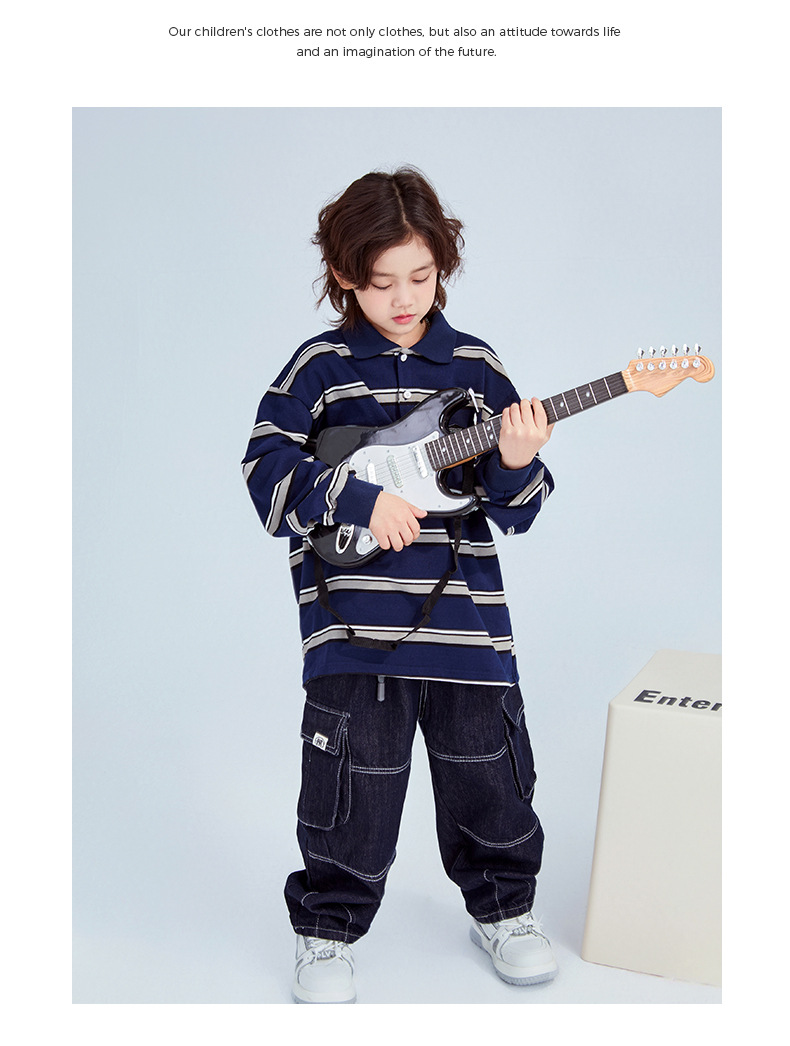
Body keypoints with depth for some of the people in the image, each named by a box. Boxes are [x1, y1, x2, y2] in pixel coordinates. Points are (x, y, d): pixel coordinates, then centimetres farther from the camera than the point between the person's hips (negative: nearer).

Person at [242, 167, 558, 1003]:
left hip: (464, 613, 2)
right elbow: (266, 467, -4)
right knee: (354, 785, 4)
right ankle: (329, 931, 26)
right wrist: (358, 499, -15)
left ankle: (500, 909, 36)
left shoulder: (475, 366, 6)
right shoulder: (321, 365, 1)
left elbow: (517, 511, 6)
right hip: (354, 620, -2)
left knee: (490, 775, 12)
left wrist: (515, 467, -16)